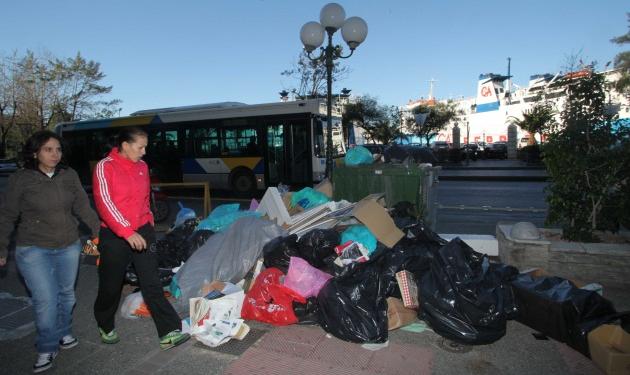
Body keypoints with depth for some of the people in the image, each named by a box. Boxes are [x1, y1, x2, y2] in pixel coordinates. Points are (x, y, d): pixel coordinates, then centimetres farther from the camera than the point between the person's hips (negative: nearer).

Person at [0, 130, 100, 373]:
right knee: (45, 301, -4)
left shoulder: (69, 175, -1)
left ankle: (63, 334, 39)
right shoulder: (20, 179, -7)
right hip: (33, 250, -3)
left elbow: (83, 207, 3)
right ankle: (47, 348, 16)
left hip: (69, 247, 3)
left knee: (66, 294, 16)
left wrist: (100, 231, -3)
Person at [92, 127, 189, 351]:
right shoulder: (105, 167, -10)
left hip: (142, 232, 4)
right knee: (110, 286, 13)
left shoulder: (142, 166, 7)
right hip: (114, 236, -4)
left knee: (152, 284, 0)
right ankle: (105, 326, 39)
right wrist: (127, 232, -25)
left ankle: (169, 332, 1)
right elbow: (104, 203, -18)